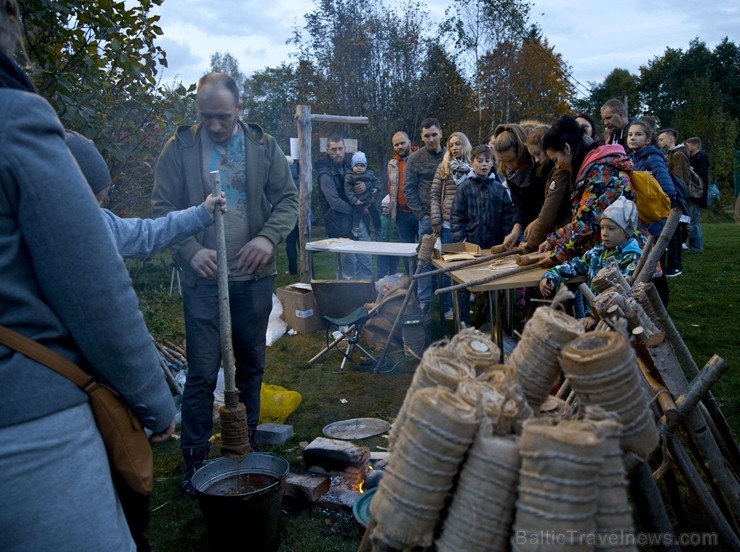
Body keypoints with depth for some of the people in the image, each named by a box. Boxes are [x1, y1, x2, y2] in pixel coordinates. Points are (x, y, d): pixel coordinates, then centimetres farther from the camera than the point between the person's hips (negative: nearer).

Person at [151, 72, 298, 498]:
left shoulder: (264, 146, 3)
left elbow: (288, 199, 3)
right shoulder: (179, 148, -2)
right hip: (204, 277, -2)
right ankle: (195, 459, 18)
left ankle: (247, 443, 34)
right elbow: (163, 208, -4)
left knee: (251, 366, 15)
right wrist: (191, 251, -20)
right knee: (202, 373, 1)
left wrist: (269, 238, -16)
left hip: (254, 278, 3)